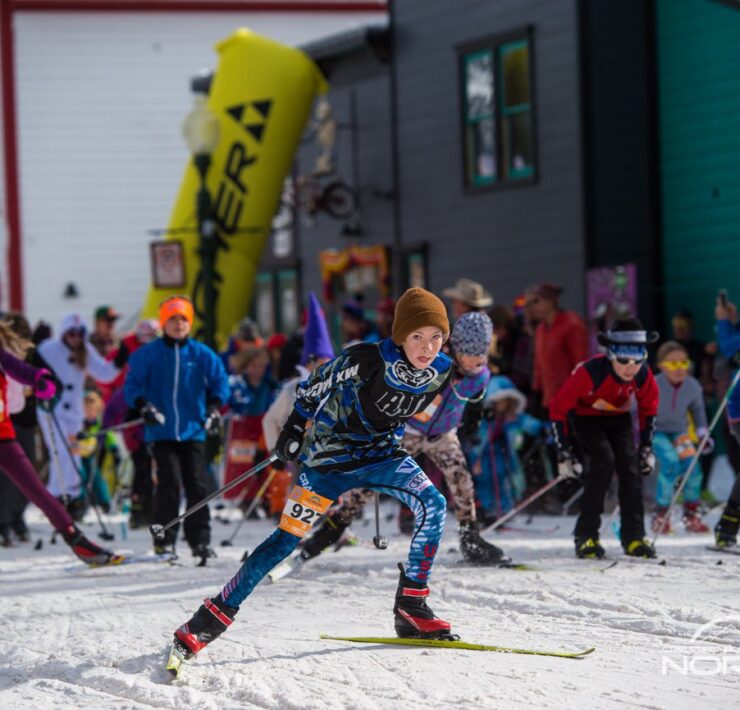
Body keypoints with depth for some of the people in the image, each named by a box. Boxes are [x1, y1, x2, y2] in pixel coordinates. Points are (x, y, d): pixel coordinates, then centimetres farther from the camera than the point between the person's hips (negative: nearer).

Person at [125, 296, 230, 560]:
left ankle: (200, 540, 9)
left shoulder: (202, 354, 4)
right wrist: (144, 406, -14)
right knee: (169, 483, -10)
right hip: (162, 432, -2)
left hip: (193, 430, 2)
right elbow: (132, 384, 3)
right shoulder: (148, 353, 1)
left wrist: (213, 408, -8)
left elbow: (220, 381, 8)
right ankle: (164, 541, -4)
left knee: (197, 485, 0)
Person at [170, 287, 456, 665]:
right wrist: (295, 425, -6)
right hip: (329, 451, -4)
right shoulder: (365, 361, -29)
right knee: (287, 538, -7)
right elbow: (316, 385, -11)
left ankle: (411, 608, -9)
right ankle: (211, 619, -1)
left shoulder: (441, 371, -14)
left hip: (381, 452, 4)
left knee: (433, 505, -20)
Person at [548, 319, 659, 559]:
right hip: (586, 419, -4)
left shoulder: (643, 374, -22)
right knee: (603, 461, -25)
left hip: (619, 419, 4)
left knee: (631, 465, -14)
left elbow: (648, 408, 1)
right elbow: (558, 406, -24)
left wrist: (646, 447, 0)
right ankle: (586, 535, -18)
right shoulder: (590, 372, -35)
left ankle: (634, 537, -4)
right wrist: (564, 452, -23)